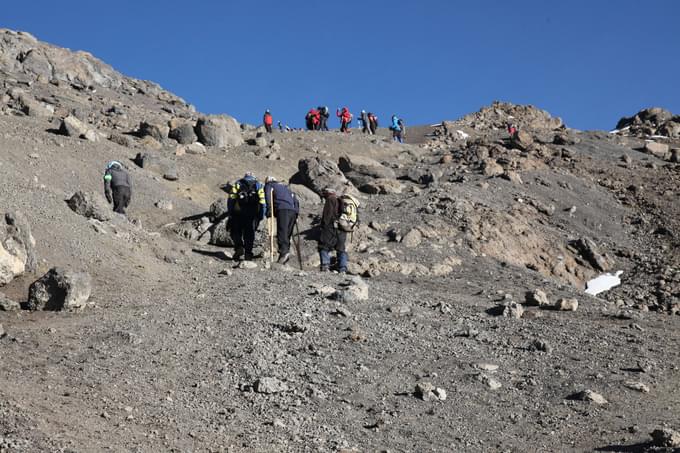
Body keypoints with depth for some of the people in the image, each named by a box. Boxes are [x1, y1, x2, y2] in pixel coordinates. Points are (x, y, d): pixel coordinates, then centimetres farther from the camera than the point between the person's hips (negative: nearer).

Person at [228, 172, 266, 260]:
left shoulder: (237, 184, 16)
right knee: (249, 233, 10)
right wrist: (261, 216, 8)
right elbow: (262, 203, 7)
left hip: (238, 213, -1)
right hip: (253, 213, 1)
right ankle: (248, 253, 6)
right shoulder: (259, 186, 18)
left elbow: (231, 198, 1)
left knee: (236, 232, 13)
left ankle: (239, 248, -7)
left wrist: (230, 212, 1)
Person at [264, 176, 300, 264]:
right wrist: (297, 212, 23)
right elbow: (295, 200, 28)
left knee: (282, 233, -17)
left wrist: (269, 210, -6)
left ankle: (284, 251, -34)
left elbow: (268, 196, -1)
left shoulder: (269, 185, 20)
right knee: (287, 234, 8)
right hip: (293, 211, 6)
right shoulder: (285, 187, 37)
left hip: (282, 209, -6)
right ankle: (286, 251, 0)